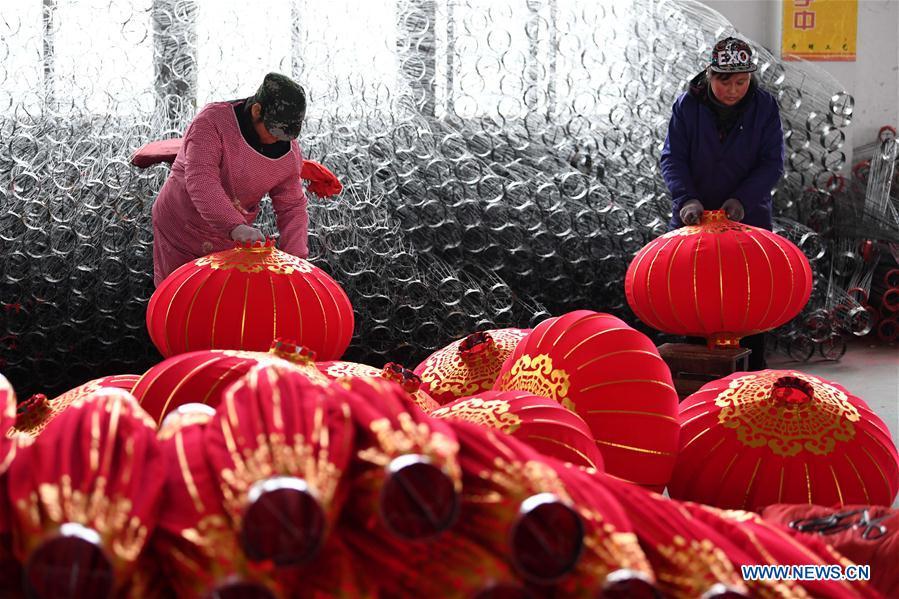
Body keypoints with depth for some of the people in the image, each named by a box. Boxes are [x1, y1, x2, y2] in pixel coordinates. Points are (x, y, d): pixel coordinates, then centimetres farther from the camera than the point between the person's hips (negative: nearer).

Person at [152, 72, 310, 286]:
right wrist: (235, 226, -49)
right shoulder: (213, 121, -23)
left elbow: (292, 207, -1)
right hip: (181, 232, -3)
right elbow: (200, 180, -35)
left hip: (229, 240, 4)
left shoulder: (289, 153, -8)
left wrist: (295, 257, -19)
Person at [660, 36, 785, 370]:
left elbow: (773, 163, -6)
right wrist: (686, 199, -22)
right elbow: (672, 158, -6)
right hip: (694, 218, 0)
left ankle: (753, 375, 14)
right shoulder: (687, 105, -5)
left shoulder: (765, 107, -4)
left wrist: (743, 199, -21)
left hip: (749, 217, 0)